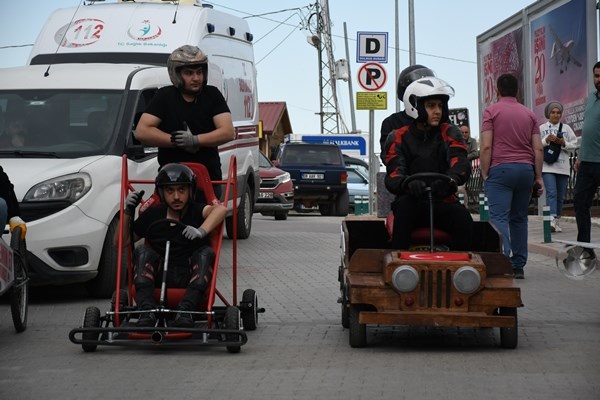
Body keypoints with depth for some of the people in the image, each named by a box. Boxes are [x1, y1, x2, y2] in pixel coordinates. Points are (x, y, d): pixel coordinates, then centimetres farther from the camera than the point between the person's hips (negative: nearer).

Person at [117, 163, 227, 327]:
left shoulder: (196, 211, 2)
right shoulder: (153, 215, 11)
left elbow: (221, 209, -22)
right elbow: (121, 242, 16)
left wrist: (201, 231, -38)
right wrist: (128, 211, 4)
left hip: (190, 277, -2)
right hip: (160, 279, 2)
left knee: (206, 253, -26)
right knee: (143, 251, -21)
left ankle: (185, 310, -46)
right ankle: (147, 310, -42)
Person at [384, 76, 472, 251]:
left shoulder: (449, 133, 8)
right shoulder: (398, 137, 5)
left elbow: (461, 163, -10)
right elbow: (392, 177, -9)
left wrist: (450, 180, -36)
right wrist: (408, 184, -35)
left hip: (442, 203, 1)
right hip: (412, 203, -1)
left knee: (464, 219, -28)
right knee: (404, 204, -33)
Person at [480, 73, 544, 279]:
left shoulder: (492, 111, 1)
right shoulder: (529, 114, 13)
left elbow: (486, 147, -8)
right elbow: (538, 149, 8)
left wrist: (485, 174, -3)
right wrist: (538, 177, 11)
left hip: (500, 169, -4)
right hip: (526, 169, 4)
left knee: (499, 217, -9)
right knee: (519, 218, 11)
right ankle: (518, 266, 10)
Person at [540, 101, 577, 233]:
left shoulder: (566, 128, 12)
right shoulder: (541, 128, 8)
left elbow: (574, 144, 8)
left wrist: (563, 143, -9)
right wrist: (546, 140, -12)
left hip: (563, 166, 3)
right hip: (547, 166, -3)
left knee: (560, 196, 6)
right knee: (551, 193, -18)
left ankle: (557, 221, 16)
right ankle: (552, 219, -28)